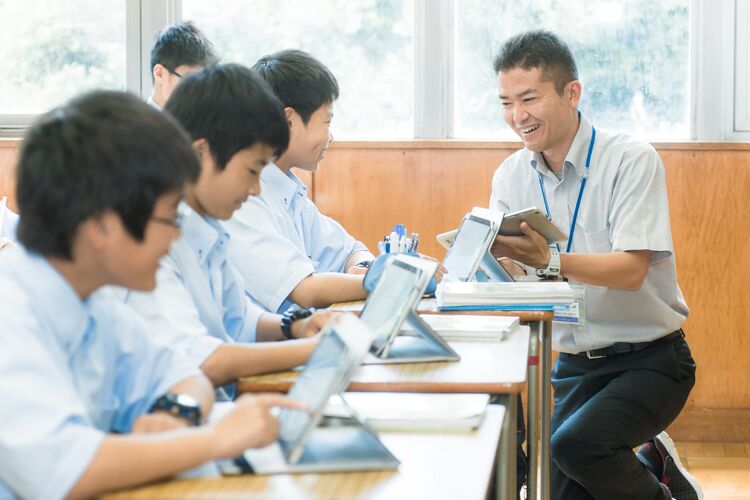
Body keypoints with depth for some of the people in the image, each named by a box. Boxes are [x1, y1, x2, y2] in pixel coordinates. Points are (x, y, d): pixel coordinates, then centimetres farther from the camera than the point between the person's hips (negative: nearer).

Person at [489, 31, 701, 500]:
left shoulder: (631, 160, -15)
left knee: (575, 444, -28)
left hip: (649, 359, -5)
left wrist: (549, 259, -40)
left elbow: (631, 270, -24)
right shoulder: (511, 176, 1)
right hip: (574, 364, 6)